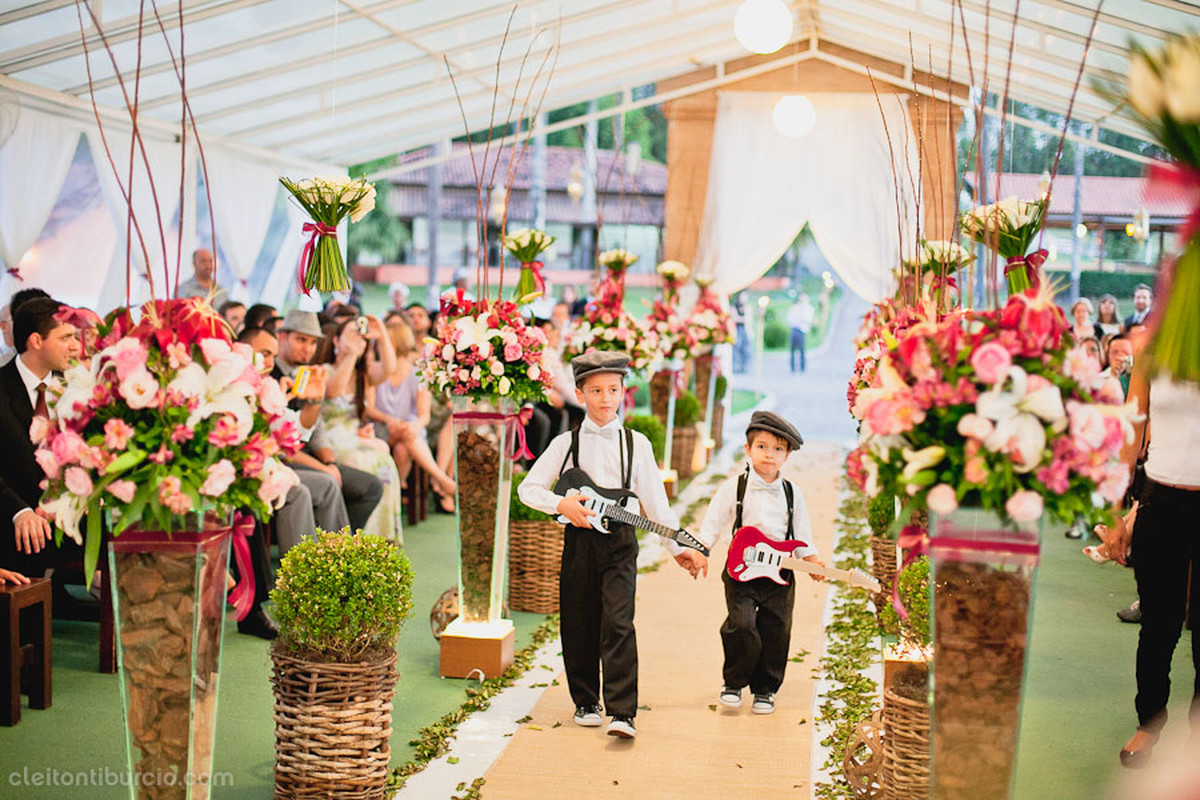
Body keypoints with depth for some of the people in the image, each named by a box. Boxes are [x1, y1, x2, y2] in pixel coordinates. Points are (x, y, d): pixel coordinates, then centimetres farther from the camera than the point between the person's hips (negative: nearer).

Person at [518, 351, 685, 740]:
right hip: (579, 540, 1)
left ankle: (622, 713, -14)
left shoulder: (636, 443, 5)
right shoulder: (567, 443, 4)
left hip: (619, 541, -1)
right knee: (579, 627, 7)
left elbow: (656, 502, 5)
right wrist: (561, 504, -12)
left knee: (618, 623, -13)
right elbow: (528, 488, 5)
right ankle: (586, 702, 24)